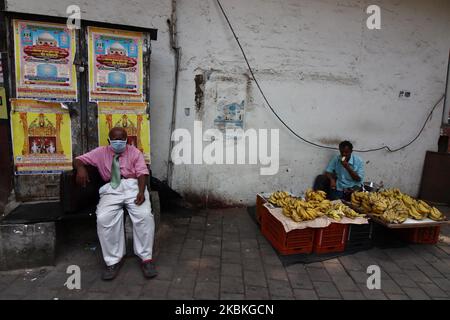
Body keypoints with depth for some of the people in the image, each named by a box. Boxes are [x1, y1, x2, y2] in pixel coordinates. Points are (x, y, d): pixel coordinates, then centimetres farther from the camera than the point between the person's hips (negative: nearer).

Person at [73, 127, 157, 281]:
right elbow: (78, 160, 14)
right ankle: (113, 260, -13)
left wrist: (141, 191, -20)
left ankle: (146, 258, -16)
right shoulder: (101, 152, 17)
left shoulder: (134, 152, 11)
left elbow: (142, 173, -1)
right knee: (103, 219, -27)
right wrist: (81, 168, -14)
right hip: (111, 189, 2)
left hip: (133, 186, -1)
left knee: (145, 215, -28)